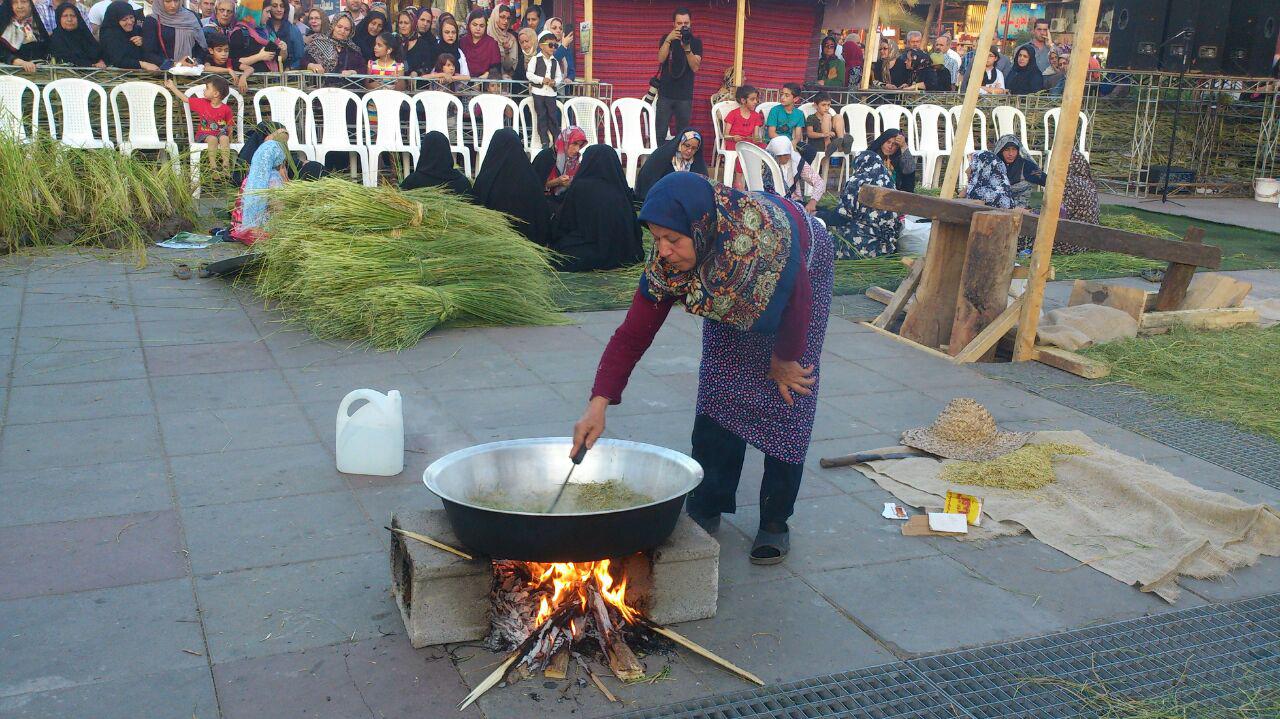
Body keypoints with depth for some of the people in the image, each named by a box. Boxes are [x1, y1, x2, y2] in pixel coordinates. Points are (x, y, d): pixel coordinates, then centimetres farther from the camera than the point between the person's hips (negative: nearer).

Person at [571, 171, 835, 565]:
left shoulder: (768, 233, -46)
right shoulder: (665, 266, -33)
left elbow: (797, 307, -28)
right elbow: (632, 336, -29)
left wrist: (783, 360, -12)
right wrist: (598, 404, -40)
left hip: (803, 273, -3)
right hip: (728, 292, 3)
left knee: (787, 400, -8)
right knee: (718, 392, -5)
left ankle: (775, 521, 3)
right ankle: (705, 510, 9)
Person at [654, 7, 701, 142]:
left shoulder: (696, 42, 4)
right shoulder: (666, 39, 7)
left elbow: (695, 67, -7)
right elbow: (661, 59, -9)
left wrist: (687, 48, -19)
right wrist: (669, 39, -20)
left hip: (685, 96, 0)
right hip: (665, 94, 0)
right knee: (659, 134, -5)